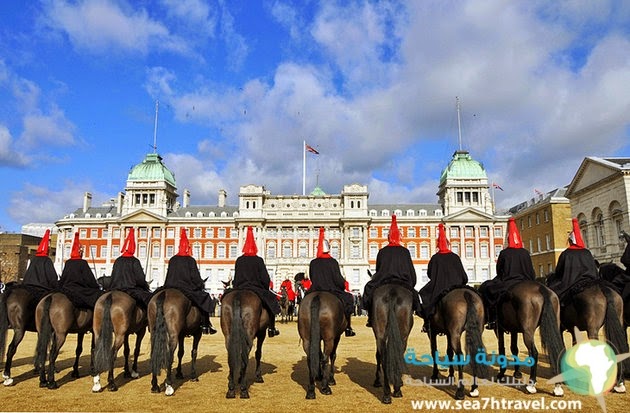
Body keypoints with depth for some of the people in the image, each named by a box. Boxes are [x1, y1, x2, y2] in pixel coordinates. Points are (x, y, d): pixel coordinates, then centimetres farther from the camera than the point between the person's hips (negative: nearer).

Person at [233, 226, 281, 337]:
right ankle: (271, 329, 11)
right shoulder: (258, 260, -7)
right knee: (271, 299, 14)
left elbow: (235, 277, 9)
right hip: (257, 289, -3)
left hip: (240, 289, 3)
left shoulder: (239, 260, 3)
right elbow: (265, 277, -4)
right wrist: (266, 288, 12)